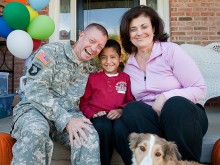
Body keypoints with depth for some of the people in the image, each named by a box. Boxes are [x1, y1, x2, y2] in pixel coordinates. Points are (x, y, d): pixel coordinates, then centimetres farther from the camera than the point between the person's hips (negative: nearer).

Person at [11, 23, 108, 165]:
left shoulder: (90, 68, 12)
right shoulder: (51, 51, -5)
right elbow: (35, 90, -17)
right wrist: (66, 119, -25)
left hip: (68, 114, 4)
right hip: (34, 108, -3)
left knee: (90, 136, -28)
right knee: (36, 132, -38)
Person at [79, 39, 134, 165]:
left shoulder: (126, 78, 17)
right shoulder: (93, 77, 18)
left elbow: (130, 101, 12)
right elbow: (83, 101, 17)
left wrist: (121, 110, -10)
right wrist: (92, 114, -3)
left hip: (118, 116, 0)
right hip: (98, 116, 0)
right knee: (104, 126, -37)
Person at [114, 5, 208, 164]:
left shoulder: (171, 50, -5)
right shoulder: (129, 65, 9)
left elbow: (200, 89, -7)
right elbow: (129, 98, 10)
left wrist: (166, 97, -20)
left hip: (183, 115, -2)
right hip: (148, 119, 3)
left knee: (176, 105, -35)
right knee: (132, 109, -28)